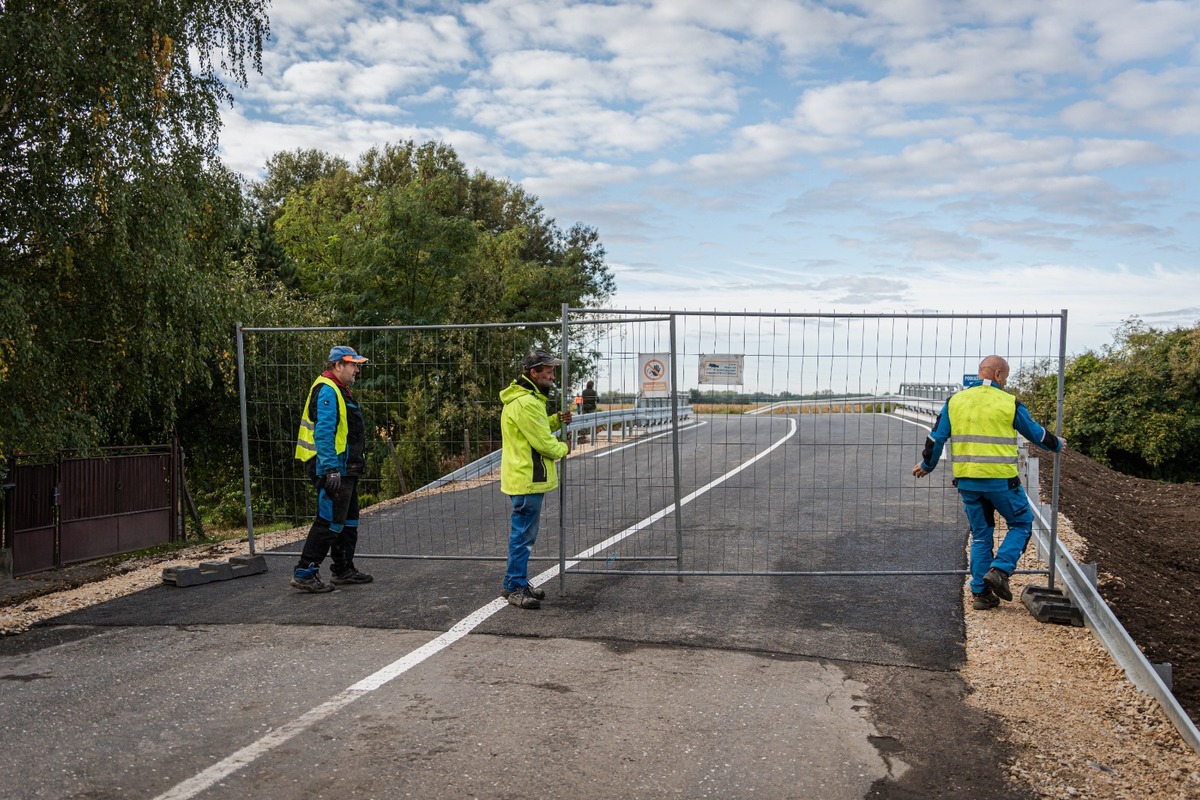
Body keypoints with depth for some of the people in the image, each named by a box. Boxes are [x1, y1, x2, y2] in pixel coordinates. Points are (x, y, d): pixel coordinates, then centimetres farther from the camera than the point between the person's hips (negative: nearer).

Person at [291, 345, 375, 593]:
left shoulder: (340, 390, 19)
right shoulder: (327, 390, -15)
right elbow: (324, 432, -23)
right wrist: (331, 469, -27)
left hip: (344, 468, 11)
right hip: (333, 468, -11)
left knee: (348, 520, 16)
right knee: (329, 521, -9)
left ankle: (343, 570, 26)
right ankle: (305, 573, -3)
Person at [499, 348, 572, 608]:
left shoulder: (522, 398, 14)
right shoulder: (526, 403, -21)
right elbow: (542, 443, -20)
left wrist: (556, 420, 7)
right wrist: (563, 448, -1)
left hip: (522, 477, 11)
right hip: (527, 479, -11)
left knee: (523, 532, 18)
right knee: (524, 534, -3)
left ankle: (516, 583, 27)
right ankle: (516, 588, 5)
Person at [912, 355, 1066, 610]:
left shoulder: (955, 401, 6)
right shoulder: (1009, 403, -3)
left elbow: (937, 438, 7)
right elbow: (1036, 433, 10)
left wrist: (926, 465, 22)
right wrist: (1057, 445, 30)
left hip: (966, 481, 4)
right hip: (1001, 480, -4)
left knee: (980, 535, 15)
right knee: (1021, 523, 17)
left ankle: (980, 593, 15)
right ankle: (999, 570, -1)